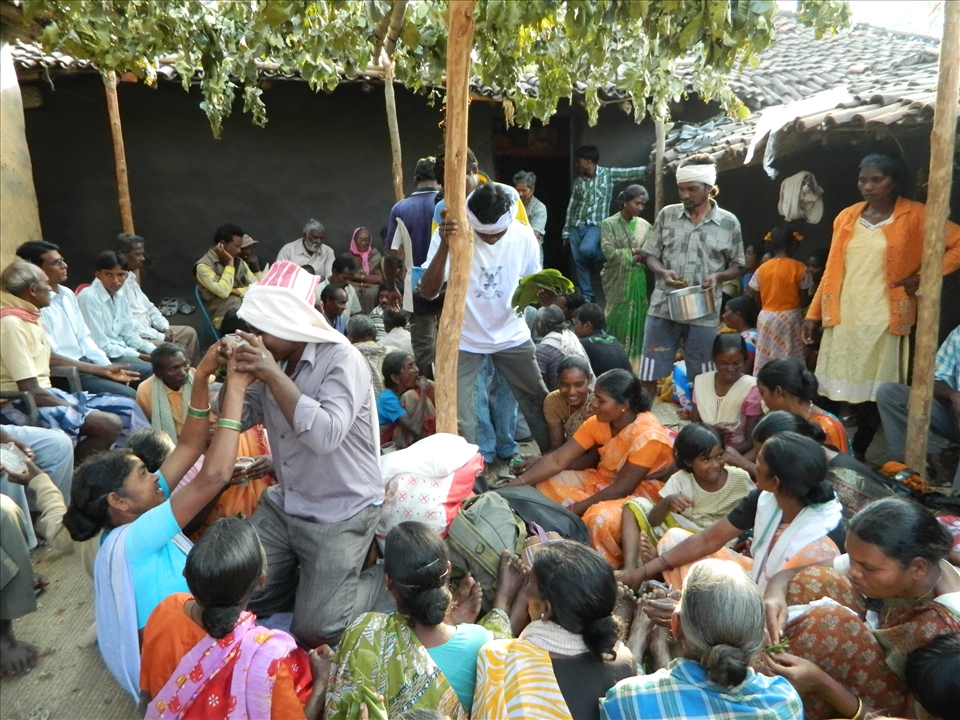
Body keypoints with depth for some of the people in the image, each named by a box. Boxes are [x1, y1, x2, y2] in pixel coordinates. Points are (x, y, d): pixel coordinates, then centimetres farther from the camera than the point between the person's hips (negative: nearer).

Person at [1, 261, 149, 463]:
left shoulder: (28, 317, 9)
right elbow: (31, 392, -22)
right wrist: (79, 410, -12)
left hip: (45, 394, 10)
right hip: (20, 406, -10)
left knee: (127, 407, 4)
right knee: (110, 424, -25)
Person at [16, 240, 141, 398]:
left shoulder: (68, 294, 10)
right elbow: (51, 359, -20)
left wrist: (108, 367, -1)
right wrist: (103, 370, -21)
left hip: (87, 362, 9)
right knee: (128, 395, -25)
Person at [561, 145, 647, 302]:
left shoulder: (608, 174, 1)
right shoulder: (578, 182, 11)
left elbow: (630, 173, -7)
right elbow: (571, 207, 13)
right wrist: (566, 231, 11)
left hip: (595, 225, -5)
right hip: (576, 226, 5)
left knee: (586, 249, -30)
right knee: (579, 262, 1)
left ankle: (603, 257, 3)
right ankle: (586, 295, 12)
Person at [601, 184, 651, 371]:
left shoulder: (644, 225, 8)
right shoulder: (609, 224, -4)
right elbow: (609, 253, -13)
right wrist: (634, 252, -11)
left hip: (638, 282, 4)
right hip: (618, 282, -4)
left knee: (637, 320, 5)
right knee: (618, 320, 0)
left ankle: (634, 365, 14)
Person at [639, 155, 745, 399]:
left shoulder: (729, 222, 0)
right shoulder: (667, 214, 3)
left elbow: (737, 266, 7)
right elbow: (650, 255, 7)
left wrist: (718, 276, -14)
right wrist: (663, 272, -14)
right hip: (663, 308, 1)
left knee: (701, 379, 10)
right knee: (648, 376, 6)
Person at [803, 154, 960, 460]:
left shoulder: (914, 216, -1)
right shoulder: (847, 217, 10)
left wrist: (924, 276, -9)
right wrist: (814, 313, 8)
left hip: (883, 318, -3)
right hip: (843, 317, 3)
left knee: (876, 391, 3)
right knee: (841, 388, 6)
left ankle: (857, 453, 16)